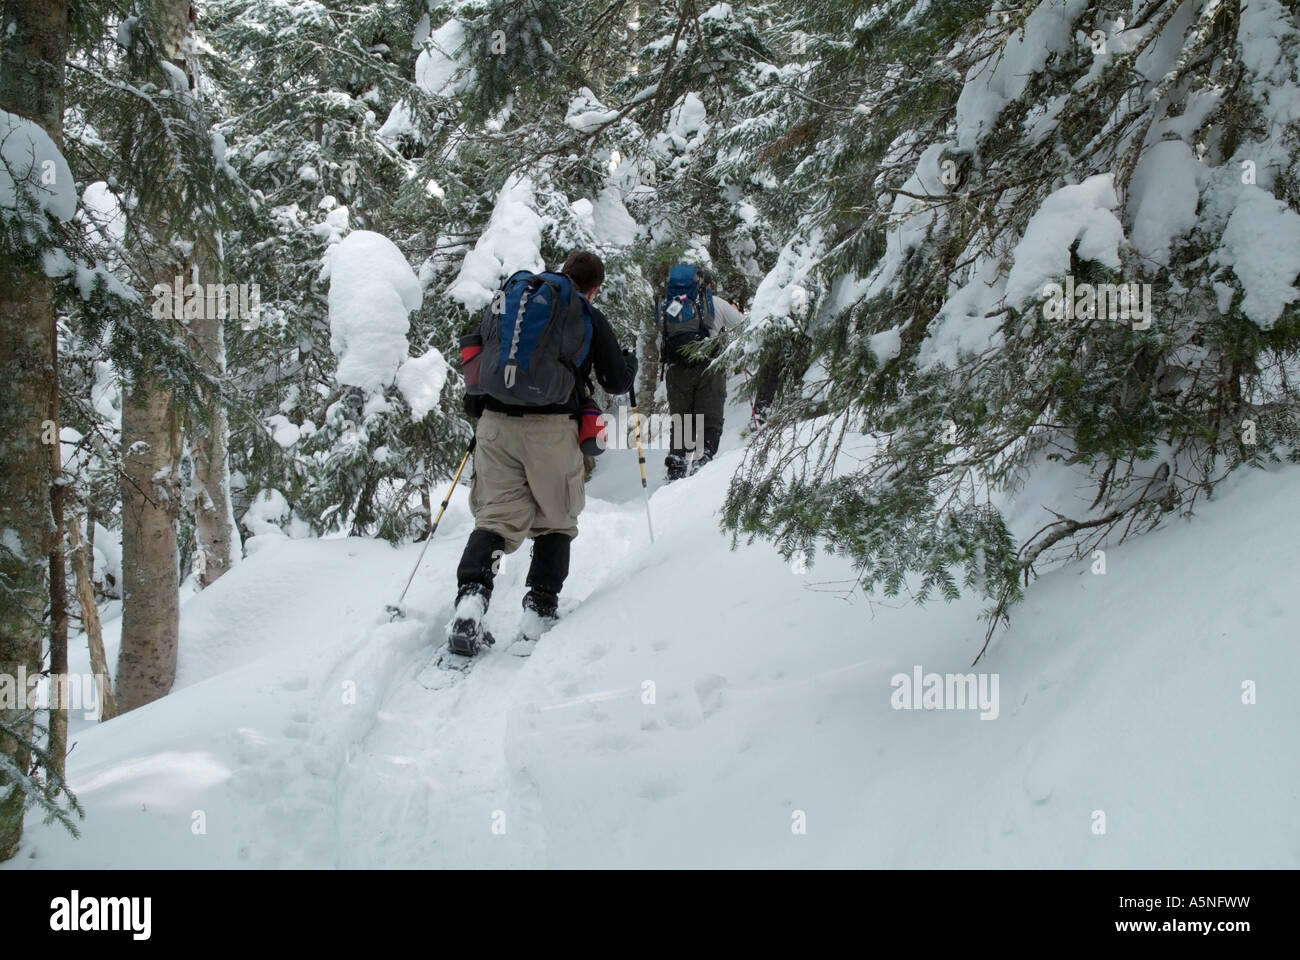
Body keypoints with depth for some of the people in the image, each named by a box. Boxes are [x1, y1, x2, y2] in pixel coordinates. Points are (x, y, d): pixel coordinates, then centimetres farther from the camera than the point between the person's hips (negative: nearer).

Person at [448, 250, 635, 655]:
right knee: (555, 521, 15)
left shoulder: (506, 300, 16)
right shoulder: (590, 318, 7)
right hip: (552, 428, -2)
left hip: (496, 423, 3)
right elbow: (617, 381, 14)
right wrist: (630, 362, 36)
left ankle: (471, 593, -19)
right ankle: (539, 611, 8)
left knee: (496, 516, 5)